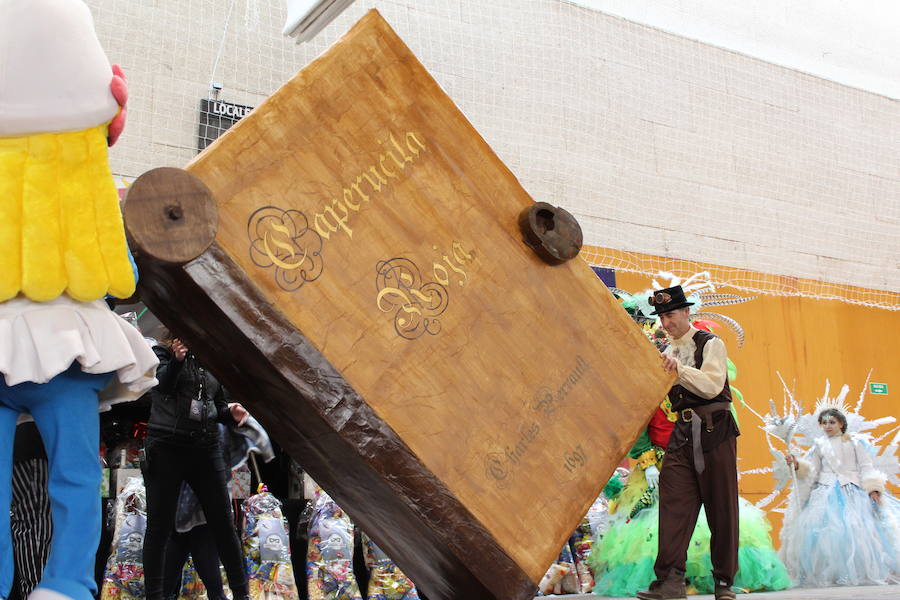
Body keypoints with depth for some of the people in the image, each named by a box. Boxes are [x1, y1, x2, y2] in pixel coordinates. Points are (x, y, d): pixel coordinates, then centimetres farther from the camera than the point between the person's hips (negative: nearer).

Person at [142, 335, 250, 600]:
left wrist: (231, 411, -2)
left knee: (224, 524, 3)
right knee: (159, 528, 2)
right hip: (166, 448, -3)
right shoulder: (163, 352, 5)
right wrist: (177, 360, -33)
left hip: (207, 449, 3)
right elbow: (162, 384, -15)